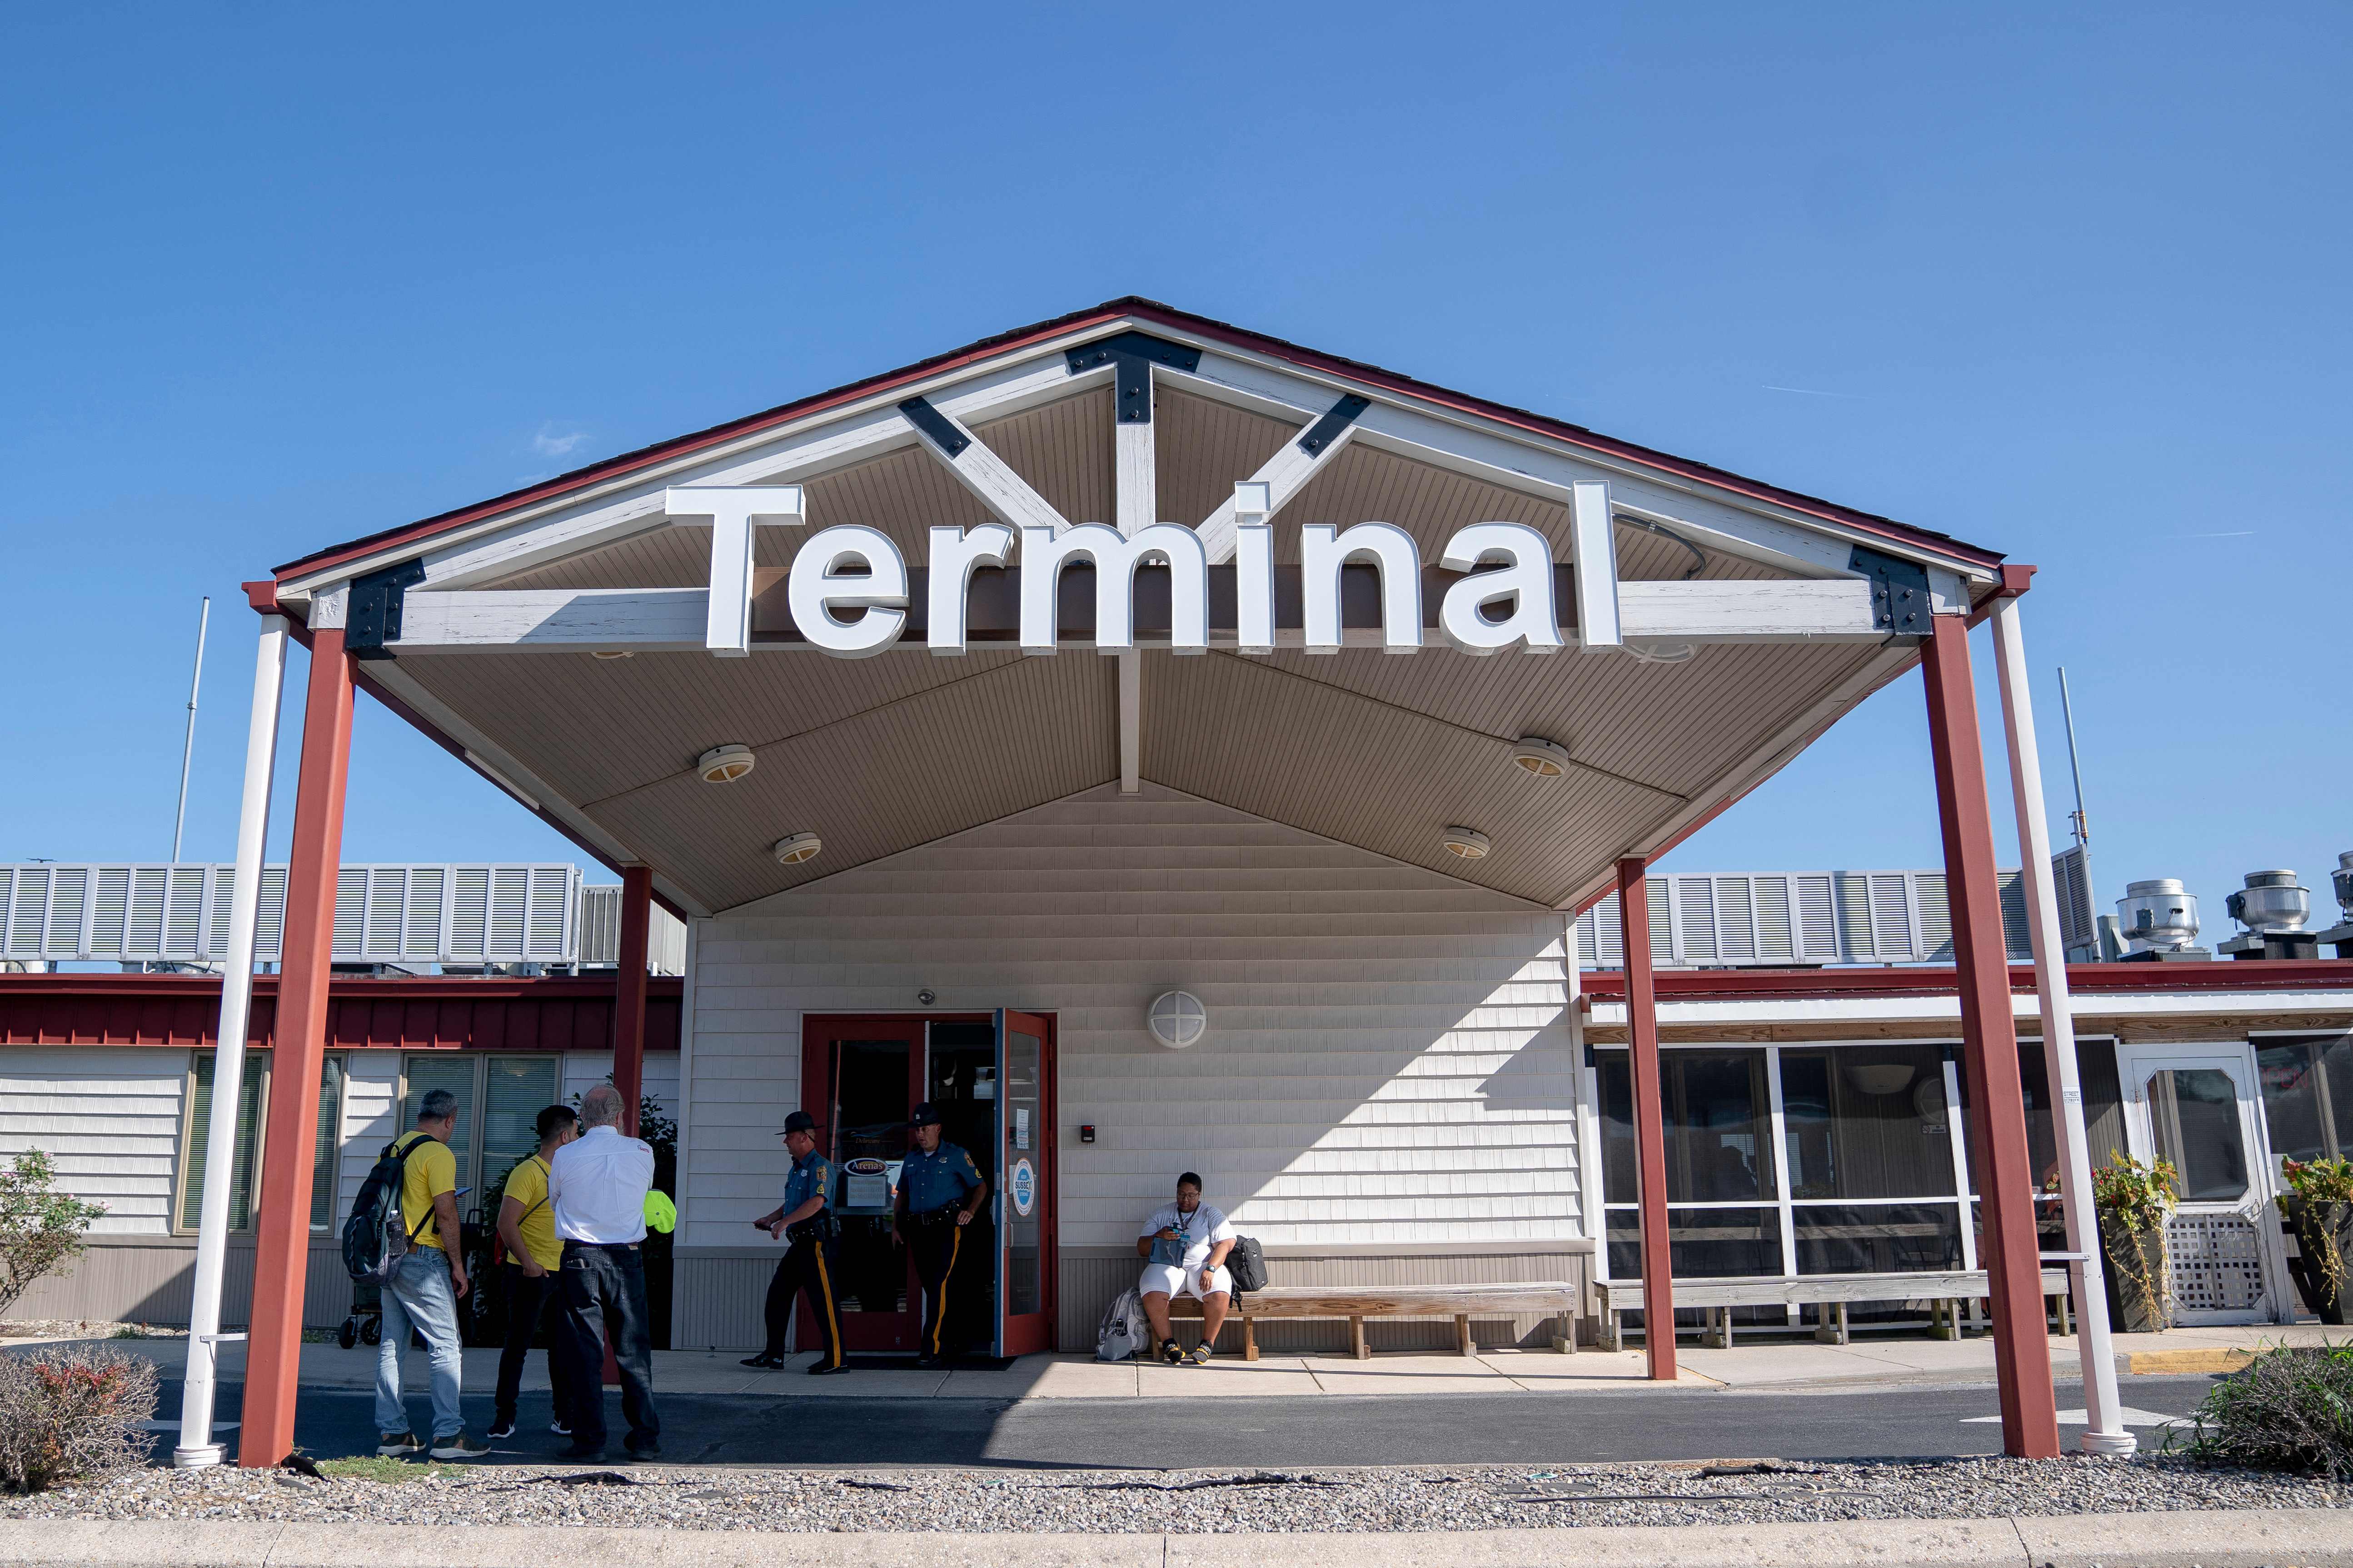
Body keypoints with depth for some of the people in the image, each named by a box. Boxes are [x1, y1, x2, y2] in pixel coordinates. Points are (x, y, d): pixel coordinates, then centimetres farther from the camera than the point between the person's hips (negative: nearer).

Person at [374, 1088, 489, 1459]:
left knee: (391, 1345, 11)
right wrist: (458, 1264, -9)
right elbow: (446, 1213, -16)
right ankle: (448, 1434, -5)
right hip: (423, 1259, -8)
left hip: (390, 1258, 8)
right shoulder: (438, 1154, -11)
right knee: (446, 1346, -4)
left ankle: (391, 1431, 14)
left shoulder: (393, 1148, 13)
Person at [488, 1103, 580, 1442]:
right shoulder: (527, 1172, -12)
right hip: (530, 1275, -7)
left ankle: (564, 1416, 14)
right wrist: (528, 1263, -22)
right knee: (517, 1347, 0)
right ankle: (505, 1417, 8)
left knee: (563, 1347, 8)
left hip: (561, 1274, 7)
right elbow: (506, 1223, -19)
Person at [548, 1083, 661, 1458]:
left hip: (579, 1258, -1)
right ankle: (646, 1437, 11)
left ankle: (589, 1438, 7)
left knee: (584, 1350, 6)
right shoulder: (643, 1152, -1)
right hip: (627, 1258, 1)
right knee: (634, 1350, 8)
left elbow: (553, 1200, 13)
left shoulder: (565, 1156, -3)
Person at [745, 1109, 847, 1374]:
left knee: (823, 1300, -8)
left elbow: (817, 1202, -28)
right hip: (800, 1242, 10)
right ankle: (774, 1354, 19)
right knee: (777, 1294, 11)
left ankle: (836, 1359, -4)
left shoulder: (820, 1166, -13)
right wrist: (769, 1219, 17)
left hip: (816, 1242, -10)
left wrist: (785, 1222, -32)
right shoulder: (797, 1168, 19)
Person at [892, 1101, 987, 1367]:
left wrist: (970, 1211, -12)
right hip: (918, 1230, 6)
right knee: (930, 1286, 9)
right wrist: (896, 1226, 15)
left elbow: (981, 1187, 4)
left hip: (947, 1228, -6)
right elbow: (902, 1195, 25)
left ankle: (933, 1349, -16)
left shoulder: (956, 1155, 0)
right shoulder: (911, 1159, 16)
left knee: (939, 1285, -15)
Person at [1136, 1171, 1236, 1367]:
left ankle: (1206, 1345, -16)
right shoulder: (1161, 1214, 17)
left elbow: (1225, 1244, -2)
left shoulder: (1213, 1215, 12)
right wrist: (1159, 1237, -8)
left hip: (1201, 1265, -1)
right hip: (1167, 1264, 1)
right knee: (1152, 1293, -32)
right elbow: (1141, 1249, 13)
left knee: (1220, 1295, -32)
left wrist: (1210, 1269, -19)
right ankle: (1168, 1343, -17)